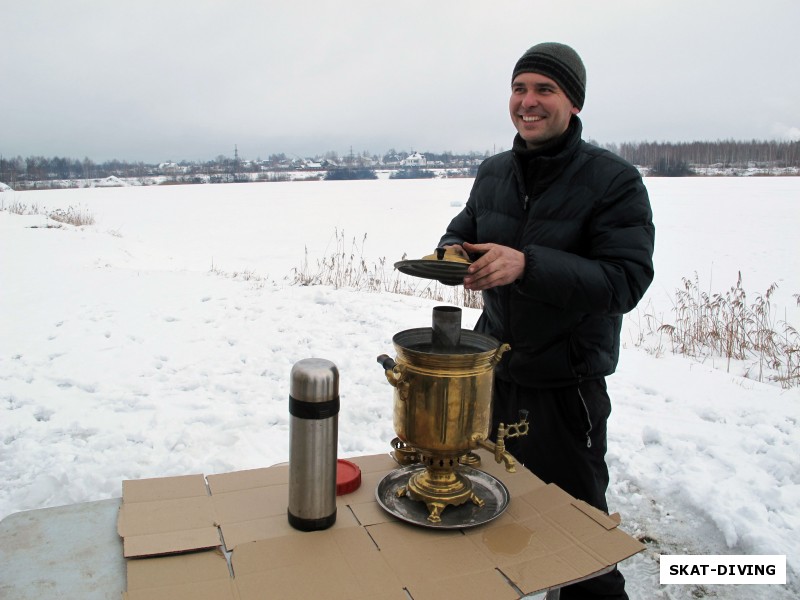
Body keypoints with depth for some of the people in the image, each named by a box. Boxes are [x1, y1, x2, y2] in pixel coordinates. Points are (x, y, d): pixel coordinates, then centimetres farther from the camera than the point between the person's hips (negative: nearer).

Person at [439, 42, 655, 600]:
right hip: (492, 370, 6)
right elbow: (463, 231, 14)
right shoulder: (493, 172, 3)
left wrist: (527, 264, -35)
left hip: (567, 385, -5)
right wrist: (453, 252, -12)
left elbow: (627, 281, -23)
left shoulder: (615, 181, -15)